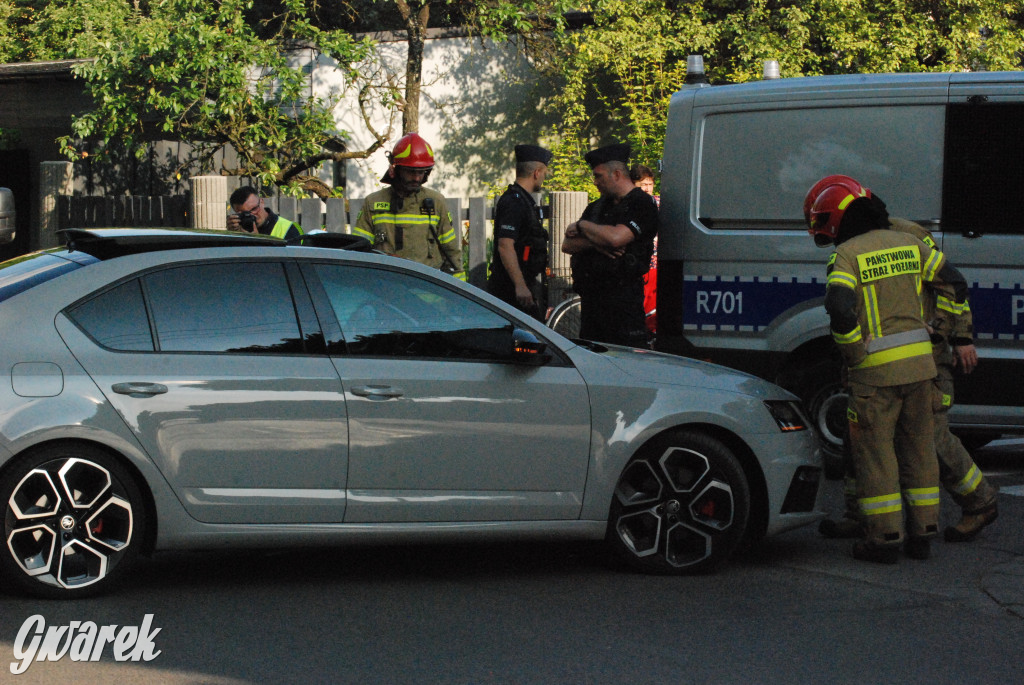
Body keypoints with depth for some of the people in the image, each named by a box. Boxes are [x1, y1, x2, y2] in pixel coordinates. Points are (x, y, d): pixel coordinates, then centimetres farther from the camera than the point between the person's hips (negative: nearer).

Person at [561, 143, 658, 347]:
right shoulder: (597, 207, 20)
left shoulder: (641, 204, -3)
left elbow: (616, 237, -20)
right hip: (590, 295, 8)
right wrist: (596, 242, -9)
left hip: (622, 297, -8)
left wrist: (582, 225, -3)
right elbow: (567, 245, 11)